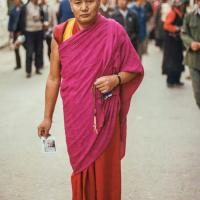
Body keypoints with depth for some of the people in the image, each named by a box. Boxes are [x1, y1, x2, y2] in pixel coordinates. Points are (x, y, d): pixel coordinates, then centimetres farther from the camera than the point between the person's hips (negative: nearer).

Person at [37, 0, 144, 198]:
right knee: (80, 165, 12)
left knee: (105, 166, 6)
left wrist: (116, 79, -20)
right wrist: (47, 117, 7)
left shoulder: (114, 31, -9)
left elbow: (134, 69, 0)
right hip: (75, 115, 2)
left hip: (105, 115, -2)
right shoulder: (61, 35, -3)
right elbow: (53, 79, 5)